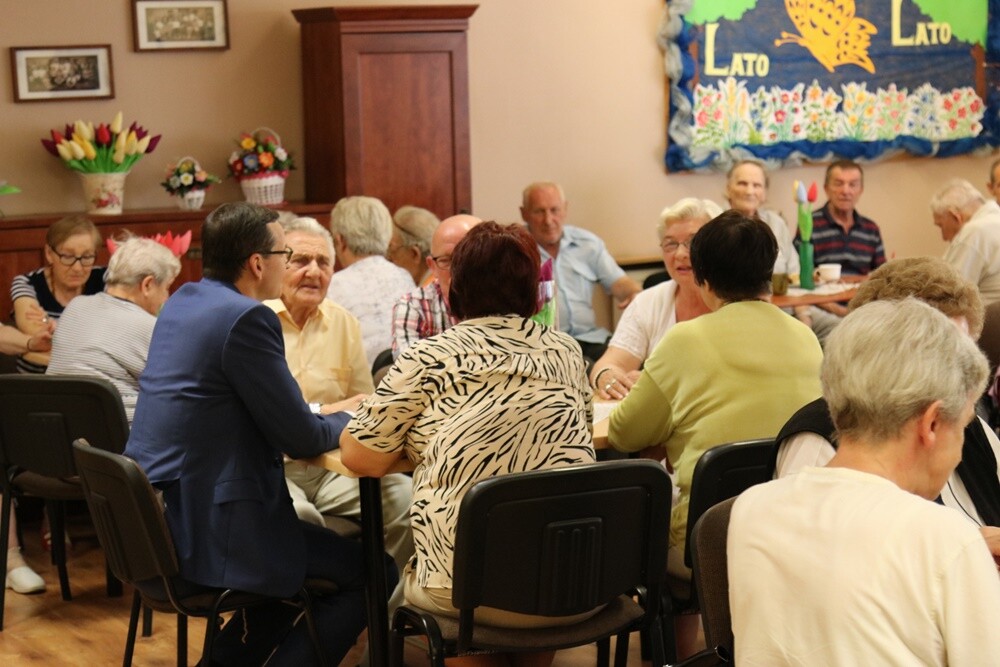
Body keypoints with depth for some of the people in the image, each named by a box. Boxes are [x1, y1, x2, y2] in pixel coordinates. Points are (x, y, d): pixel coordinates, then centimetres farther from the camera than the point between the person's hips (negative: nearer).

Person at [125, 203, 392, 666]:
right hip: (204, 531, -10)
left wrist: (325, 416, 14)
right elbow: (301, 439, -14)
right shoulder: (246, 317, -18)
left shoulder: (182, 301, 10)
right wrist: (348, 421, 7)